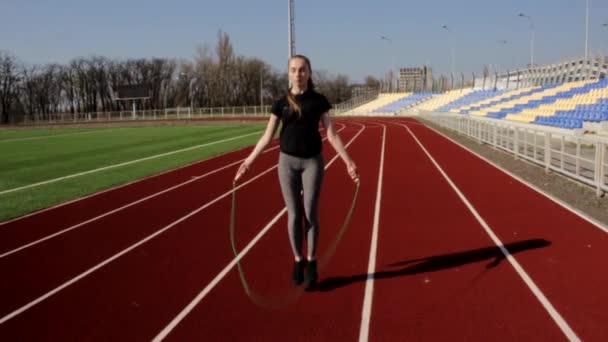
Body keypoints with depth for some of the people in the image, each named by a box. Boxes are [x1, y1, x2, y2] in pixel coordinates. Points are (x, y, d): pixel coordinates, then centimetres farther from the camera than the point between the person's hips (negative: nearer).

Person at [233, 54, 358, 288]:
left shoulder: (318, 101, -1)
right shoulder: (281, 103, 2)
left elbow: (331, 134, -1)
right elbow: (267, 137, 4)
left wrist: (348, 161, -5)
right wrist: (248, 161, 1)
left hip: (312, 161, -1)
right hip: (288, 161, 1)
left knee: (311, 213, 1)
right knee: (294, 214, 5)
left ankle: (311, 262, 15)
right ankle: (298, 261, 19)